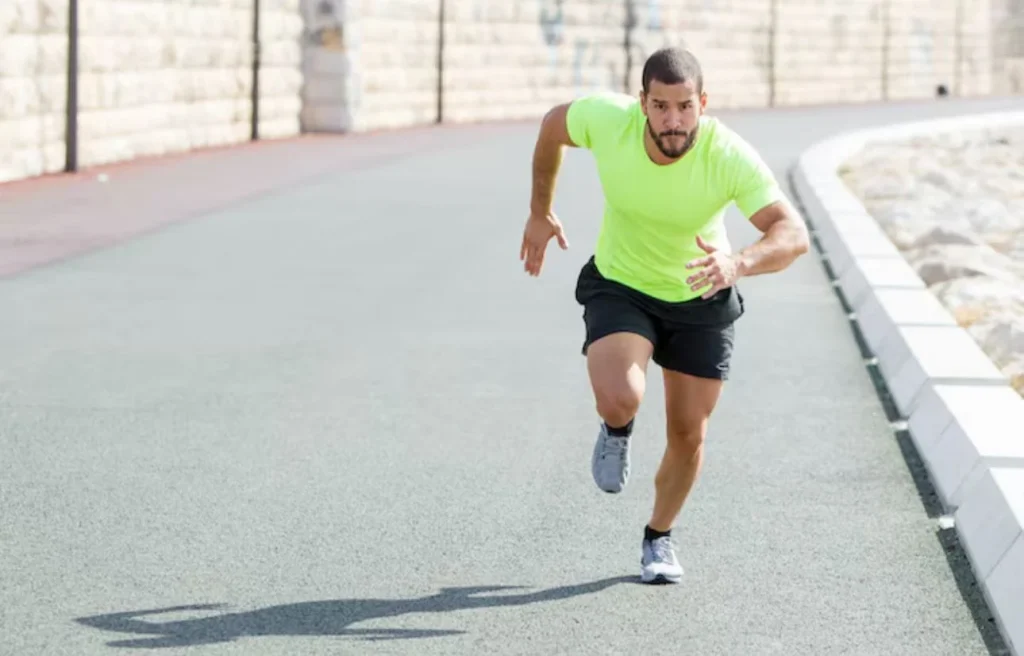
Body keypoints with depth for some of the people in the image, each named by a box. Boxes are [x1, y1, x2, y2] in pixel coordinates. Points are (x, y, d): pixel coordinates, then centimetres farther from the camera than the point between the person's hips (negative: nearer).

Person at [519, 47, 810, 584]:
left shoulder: (731, 157, -32)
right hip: (619, 286, 0)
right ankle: (616, 430, 13)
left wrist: (739, 263, -56)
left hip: (702, 297, 0)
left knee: (688, 434, 6)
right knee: (620, 399, -27)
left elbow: (793, 234, -37)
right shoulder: (606, 118, -27)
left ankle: (659, 538, 35)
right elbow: (554, 123, -3)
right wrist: (540, 211, 4)